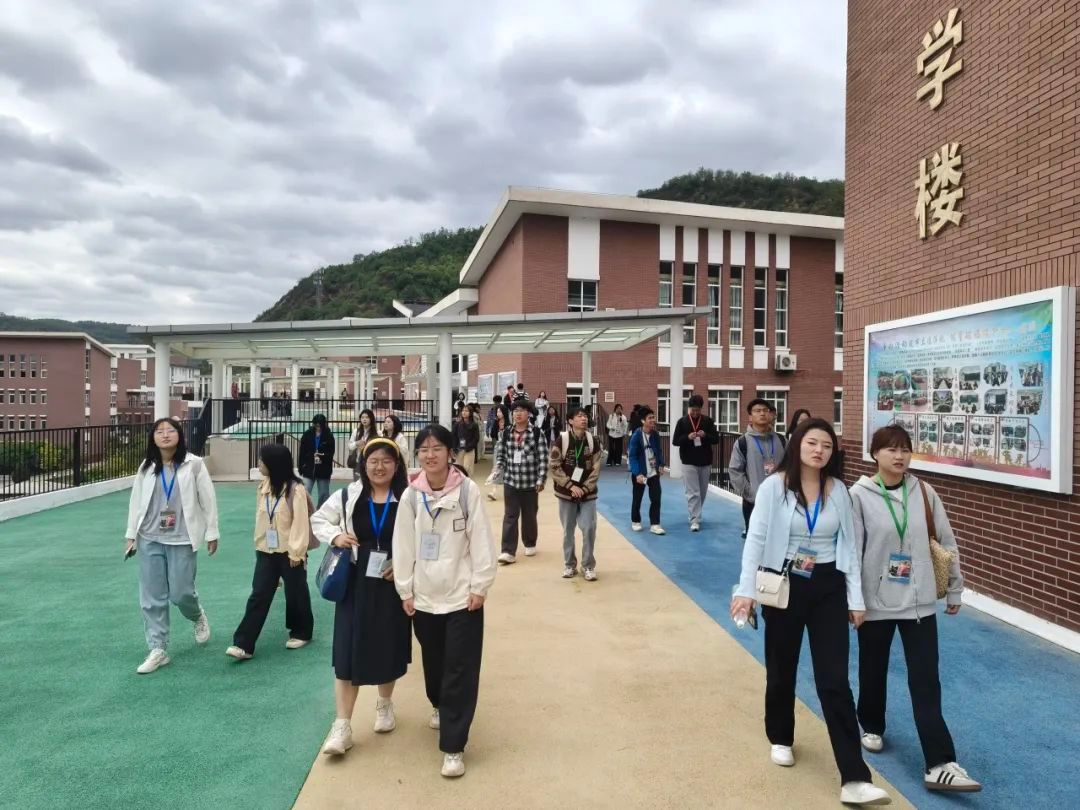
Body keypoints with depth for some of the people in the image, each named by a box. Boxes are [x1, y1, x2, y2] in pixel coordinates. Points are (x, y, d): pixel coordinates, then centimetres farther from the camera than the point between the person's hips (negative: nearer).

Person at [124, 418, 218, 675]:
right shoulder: (146, 467, 3)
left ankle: (198, 617, 36)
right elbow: (136, 501, 8)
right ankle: (158, 649, 15)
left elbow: (207, 499, -5)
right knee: (151, 597, 5)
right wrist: (131, 535, 7)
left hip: (182, 539, -3)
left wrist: (211, 533, -3)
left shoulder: (193, 464, -8)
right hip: (150, 540, 3)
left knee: (181, 593, 1)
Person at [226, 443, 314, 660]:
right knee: (259, 595, 3)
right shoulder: (263, 486, 3)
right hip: (266, 550, 5)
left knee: (295, 593, 10)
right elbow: (260, 517, 10)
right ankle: (243, 644, 3)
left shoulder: (295, 489, -17)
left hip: (289, 551, -5)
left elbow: (300, 522, -17)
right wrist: (259, 543, 11)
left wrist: (296, 551, -16)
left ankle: (301, 632, 29)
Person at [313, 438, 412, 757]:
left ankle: (384, 704, 41)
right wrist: (335, 536, -10)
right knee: (348, 650, 0)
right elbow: (318, 520, 9)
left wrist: (403, 563, -15)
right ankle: (342, 725, 11)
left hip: (392, 583, -1)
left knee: (389, 648, 14)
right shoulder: (348, 496, -3)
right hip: (355, 583, 1)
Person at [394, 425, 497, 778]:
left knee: (460, 670, -1)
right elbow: (403, 544, 2)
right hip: (424, 596, 3)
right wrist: (405, 590, 2)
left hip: (462, 595, -3)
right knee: (433, 662, 21)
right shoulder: (411, 495, -3)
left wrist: (480, 587, -8)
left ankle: (453, 746, 10)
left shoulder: (467, 490, -11)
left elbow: (481, 540, -8)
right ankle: (440, 706, 50)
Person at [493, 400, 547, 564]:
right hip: (510, 481, 2)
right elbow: (500, 455, 10)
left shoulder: (537, 433, -6)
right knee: (510, 516, -2)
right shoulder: (505, 434, 3)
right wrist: (497, 470, -9)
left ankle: (530, 544, 33)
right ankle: (509, 552, -3)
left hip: (530, 482, -1)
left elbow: (543, 458, -6)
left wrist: (541, 480, -11)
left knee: (529, 516, 13)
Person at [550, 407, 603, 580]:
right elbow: (554, 467, -9)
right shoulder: (561, 440, -8)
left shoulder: (592, 441, -1)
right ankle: (569, 564, 23)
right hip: (566, 493, -1)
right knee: (568, 530, 7)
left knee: (589, 528, -4)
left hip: (587, 493, 1)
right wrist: (571, 486, -14)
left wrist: (585, 488, -10)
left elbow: (595, 469, 0)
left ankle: (588, 565, 12)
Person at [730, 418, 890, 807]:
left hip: (828, 589, 2)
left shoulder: (839, 491, 0)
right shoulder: (774, 486, -11)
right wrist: (746, 590, -19)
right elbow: (756, 539, -12)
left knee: (834, 680, -1)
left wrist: (856, 599, 1)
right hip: (784, 586, -1)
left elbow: (849, 546, 4)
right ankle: (781, 739, 40)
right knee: (781, 671, 15)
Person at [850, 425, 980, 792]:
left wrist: (955, 590, 11)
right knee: (873, 671, 16)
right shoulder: (859, 495, -11)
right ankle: (872, 727, 41)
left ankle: (939, 764, 4)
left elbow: (947, 543, 7)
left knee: (926, 681, 1)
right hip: (875, 601, -1)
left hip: (919, 601, 2)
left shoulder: (924, 493, -2)